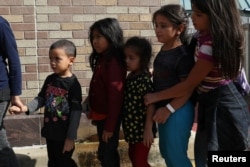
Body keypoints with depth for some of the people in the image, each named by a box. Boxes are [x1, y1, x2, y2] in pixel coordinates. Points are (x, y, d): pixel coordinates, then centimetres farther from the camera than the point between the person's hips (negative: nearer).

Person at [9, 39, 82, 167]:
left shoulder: (73, 84, -16)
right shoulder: (50, 79, 3)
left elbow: (76, 112, -17)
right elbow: (41, 99, 8)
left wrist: (71, 137, -17)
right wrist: (25, 108, -11)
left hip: (65, 134, -6)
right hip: (50, 132, 6)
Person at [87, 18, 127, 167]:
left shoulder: (113, 62, -21)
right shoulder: (102, 59, 7)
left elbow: (115, 95, -24)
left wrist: (110, 126, -22)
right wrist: (93, 113, 15)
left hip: (109, 117, -9)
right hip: (101, 115, 9)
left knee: (108, 155, 4)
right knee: (104, 153, 21)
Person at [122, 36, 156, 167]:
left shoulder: (144, 80, -23)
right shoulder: (131, 76, 3)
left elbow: (150, 105, -25)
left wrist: (148, 129, -24)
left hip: (142, 129, -9)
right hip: (132, 127, 9)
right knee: (133, 156, 22)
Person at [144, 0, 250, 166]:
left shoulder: (213, 45, -28)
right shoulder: (203, 34, 0)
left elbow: (189, 85, -21)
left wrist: (155, 96, -10)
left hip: (222, 107, -9)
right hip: (211, 103, 9)